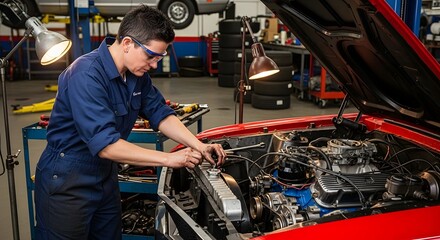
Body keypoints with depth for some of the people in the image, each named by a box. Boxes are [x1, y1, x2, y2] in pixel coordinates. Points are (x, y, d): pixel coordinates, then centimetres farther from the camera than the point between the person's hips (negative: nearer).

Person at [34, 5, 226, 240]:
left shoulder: (137, 74, -2)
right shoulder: (86, 76, -28)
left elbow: (160, 114, 3)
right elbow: (106, 145, -32)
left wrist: (198, 146, -11)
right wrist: (168, 159, -28)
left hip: (105, 175, 8)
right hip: (67, 181, -8)